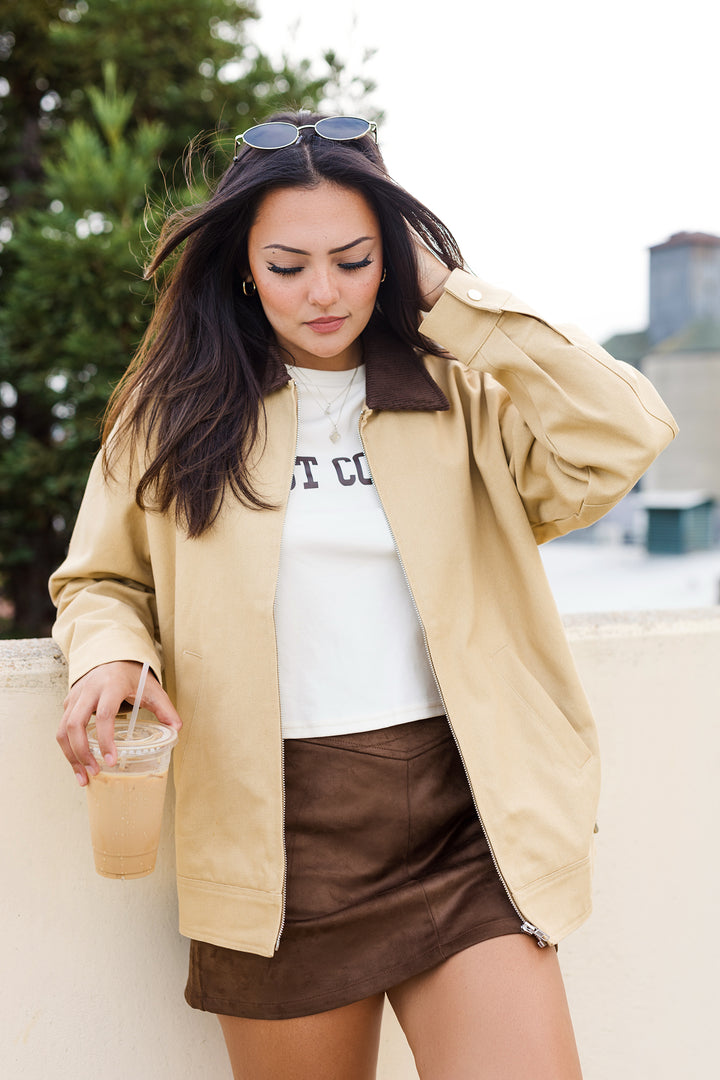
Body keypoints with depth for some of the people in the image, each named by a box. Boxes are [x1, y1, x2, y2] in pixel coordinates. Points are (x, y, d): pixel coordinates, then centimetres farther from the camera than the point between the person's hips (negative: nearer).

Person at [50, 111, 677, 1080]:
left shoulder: (457, 394, 4)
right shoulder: (177, 411, 5)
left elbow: (624, 436, -12)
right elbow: (104, 579, 14)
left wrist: (450, 300, -7)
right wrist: (109, 655, -9)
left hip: (460, 816, 0)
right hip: (279, 833, 1)